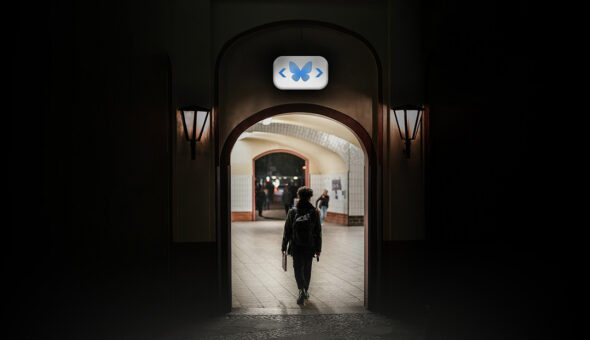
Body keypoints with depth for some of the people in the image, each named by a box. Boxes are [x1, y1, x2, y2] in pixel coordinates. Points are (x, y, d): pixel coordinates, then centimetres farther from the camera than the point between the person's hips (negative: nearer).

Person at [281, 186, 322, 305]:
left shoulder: (292, 212, -6)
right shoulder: (314, 212, -4)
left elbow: (287, 231, -3)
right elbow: (318, 232, -2)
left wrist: (284, 246, 6)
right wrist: (318, 249, 5)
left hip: (296, 247, -1)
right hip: (310, 247, 1)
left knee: (298, 269, 4)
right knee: (307, 269, 17)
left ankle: (301, 290, -16)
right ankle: (306, 290, 28)